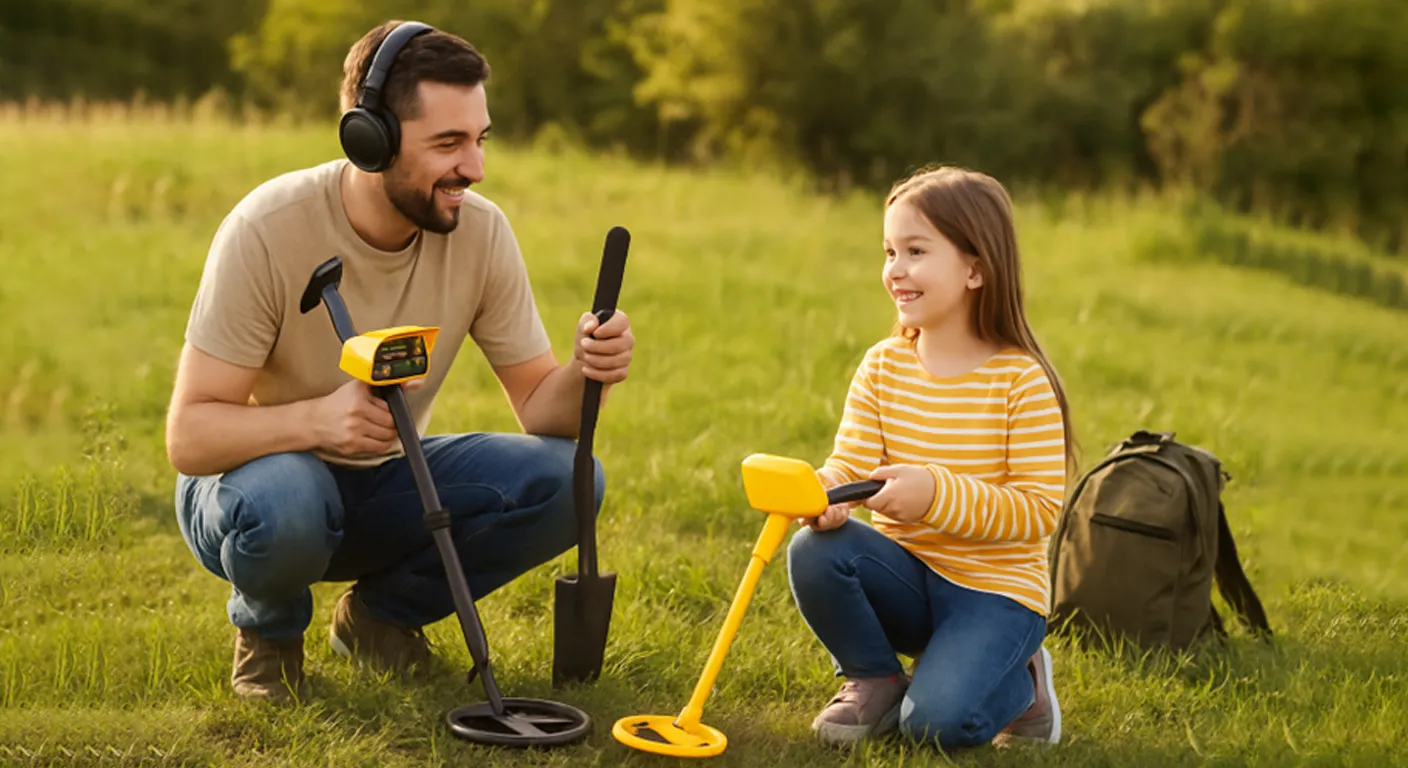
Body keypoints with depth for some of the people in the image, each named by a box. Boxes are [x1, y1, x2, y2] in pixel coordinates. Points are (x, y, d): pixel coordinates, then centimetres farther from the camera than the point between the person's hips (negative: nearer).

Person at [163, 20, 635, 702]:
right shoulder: (267, 230, -25)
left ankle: (381, 612, 5)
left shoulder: (480, 232, -13)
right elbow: (189, 437, -26)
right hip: (262, 471, -4)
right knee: (284, 501, -40)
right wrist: (316, 417, -45)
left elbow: (539, 409, -9)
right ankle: (267, 628, -1)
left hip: (385, 484, 4)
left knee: (566, 480, -20)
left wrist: (585, 373, -33)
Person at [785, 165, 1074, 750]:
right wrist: (827, 490, -31)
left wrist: (936, 494, -30)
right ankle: (875, 680, 2)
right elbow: (851, 465, -6)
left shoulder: (1022, 380, -15)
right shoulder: (882, 366, -1)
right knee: (814, 552, -25)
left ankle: (1019, 682, 11)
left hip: (994, 588, -4)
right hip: (905, 574, 5)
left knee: (938, 721, -25)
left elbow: (1039, 510, -18)